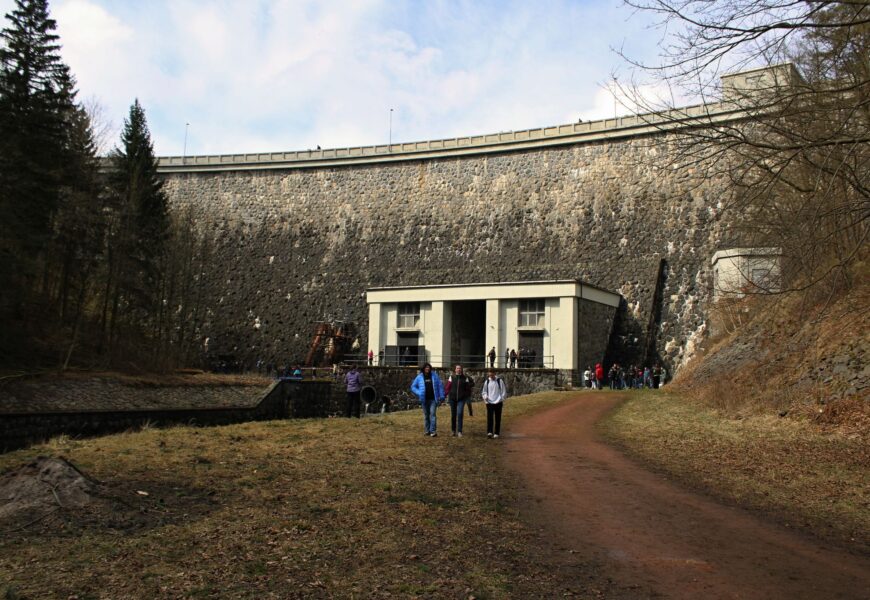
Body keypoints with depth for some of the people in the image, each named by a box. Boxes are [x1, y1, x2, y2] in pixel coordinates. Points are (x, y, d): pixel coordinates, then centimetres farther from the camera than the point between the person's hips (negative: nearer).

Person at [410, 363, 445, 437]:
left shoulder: (435, 376, 3)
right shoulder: (419, 377, 3)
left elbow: (440, 386, 5)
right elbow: (413, 387, 9)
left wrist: (442, 396, 0)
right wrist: (419, 393, -6)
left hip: (433, 399, -1)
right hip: (424, 399, 2)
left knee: (432, 414, -10)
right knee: (426, 415, 9)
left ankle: (433, 431, -11)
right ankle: (427, 430, 18)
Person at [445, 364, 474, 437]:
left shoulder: (465, 378, 2)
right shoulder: (451, 377, 2)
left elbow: (468, 388, 6)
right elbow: (448, 387, -2)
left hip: (461, 399, -1)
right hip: (452, 398, 1)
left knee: (459, 414, -13)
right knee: (453, 415, 9)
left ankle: (459, 431, -10)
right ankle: (453, 430, 24)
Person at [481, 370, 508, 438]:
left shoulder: (500, 381, 0)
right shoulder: (487, 381, 7)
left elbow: (503, 391, 4)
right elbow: (484, 391, 15)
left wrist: (502, 399, -3)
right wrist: (485, 397, -3)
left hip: (498, 402, -1)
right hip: (489, 402, 1)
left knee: (497, 419, 4)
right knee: (489, 418, -10)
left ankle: (496, 433, 12)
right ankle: (489, 432, -17)